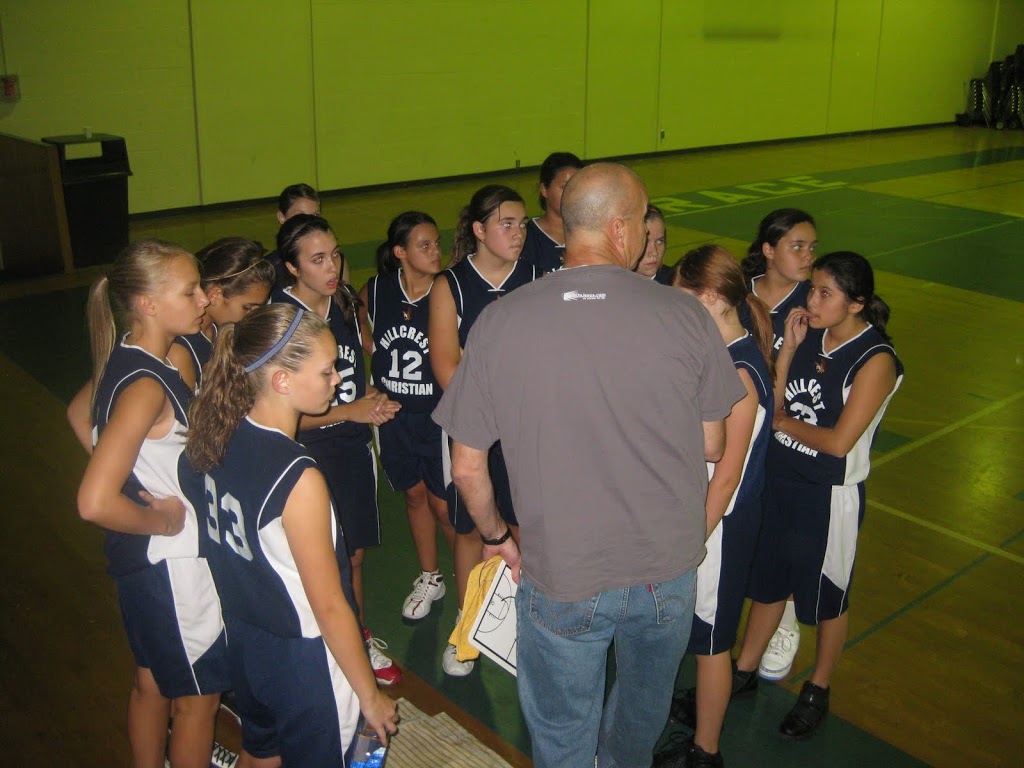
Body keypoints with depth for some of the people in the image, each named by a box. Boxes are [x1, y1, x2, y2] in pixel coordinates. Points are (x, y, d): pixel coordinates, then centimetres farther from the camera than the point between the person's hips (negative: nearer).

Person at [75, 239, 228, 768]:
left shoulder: (126, 360, 0)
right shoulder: (145, 386, -29)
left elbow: (80, 412, 18)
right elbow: (95, 503, -36)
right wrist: (161, 520, -19)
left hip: (143, 563, 9)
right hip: (169, 565, -9)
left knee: (152, 682, 26)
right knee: (198, 695, 12)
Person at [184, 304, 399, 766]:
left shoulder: (218, 438, -9)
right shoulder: (298, 479, -31)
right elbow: (329, 606, -23)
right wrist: (371, 696, -12)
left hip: (244, 640, 7)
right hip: (303, 660, -7)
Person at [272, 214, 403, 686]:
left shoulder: (344, 300, 2)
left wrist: (373, 400, -1)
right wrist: (350, 411, -20)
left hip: (354, 446, 6)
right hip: (308, 453, -6)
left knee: (355, 555, 19)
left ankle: (361, 641, 38)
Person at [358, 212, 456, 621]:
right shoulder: (374, 292, -4)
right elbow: (364, 334, 18)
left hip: (438, 415, -4)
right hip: (393, 415, 4)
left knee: (443, 504, 2)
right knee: (415, 495, 18)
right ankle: (429, 578, 38)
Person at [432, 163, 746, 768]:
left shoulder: (499, 322, -14)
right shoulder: (686, 316, -14)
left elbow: (467, 467, -8)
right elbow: (712, 446, -2)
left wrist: (496, 535, 11)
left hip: (559, 579, -1)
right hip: (667, 570, 2)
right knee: (643, 716, 31)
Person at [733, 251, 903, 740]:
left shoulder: (875, 360, -19)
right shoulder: (811, 335, -1)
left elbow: (839, 442, -22)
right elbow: (775, 404, -3)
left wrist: (782, 422, -10)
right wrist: (788, 347, -11)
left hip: (830, 494, -6)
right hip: (781, 479, 6)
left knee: (826, 594, 14)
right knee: (768, 580, 20)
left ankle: (818, 690, 36)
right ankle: (744, 672, 39)